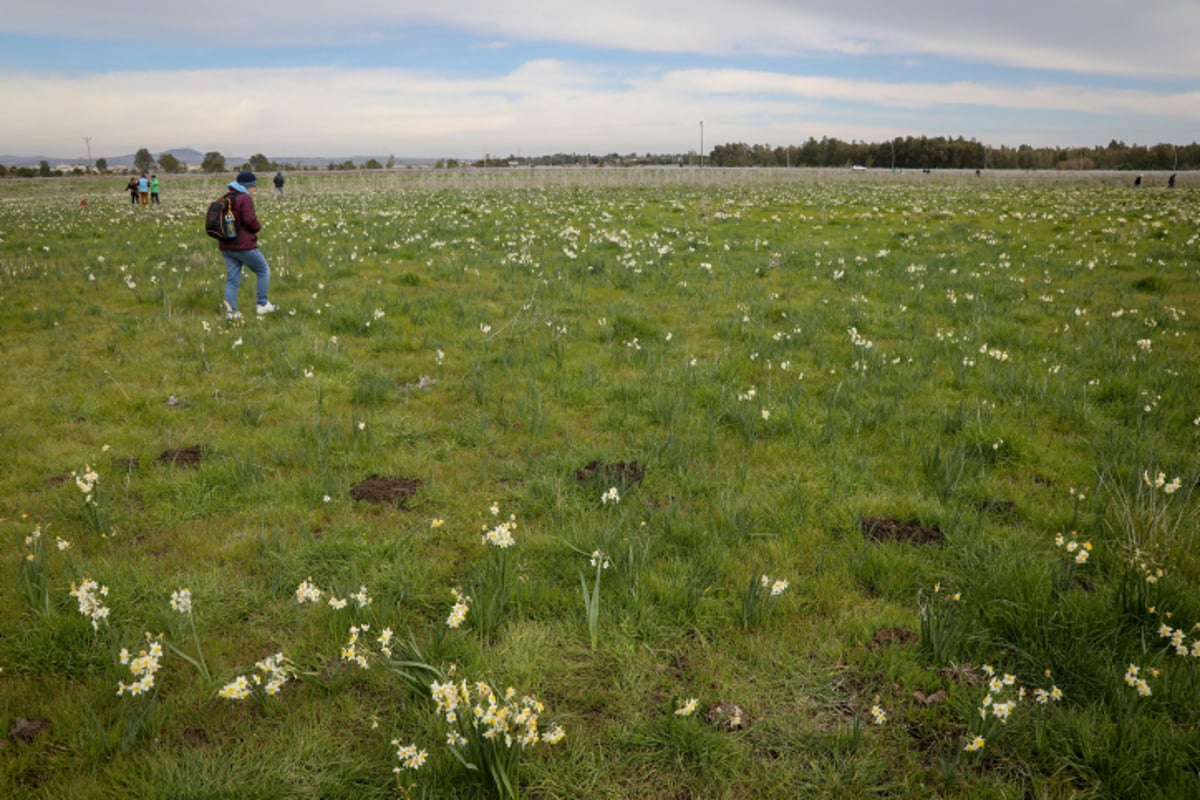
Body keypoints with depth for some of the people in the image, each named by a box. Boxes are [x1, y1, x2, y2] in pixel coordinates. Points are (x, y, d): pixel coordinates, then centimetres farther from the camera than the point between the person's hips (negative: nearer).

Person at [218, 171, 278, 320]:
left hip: (226, 247, 8)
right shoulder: (245, 199, -12)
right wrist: (258, 227, -1)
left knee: (232, 279, 9)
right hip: (244, 246, -8)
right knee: (264, 271, 9)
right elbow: (249, 219, -21)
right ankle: (262, 304, 11)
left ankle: (230, 309, 2)